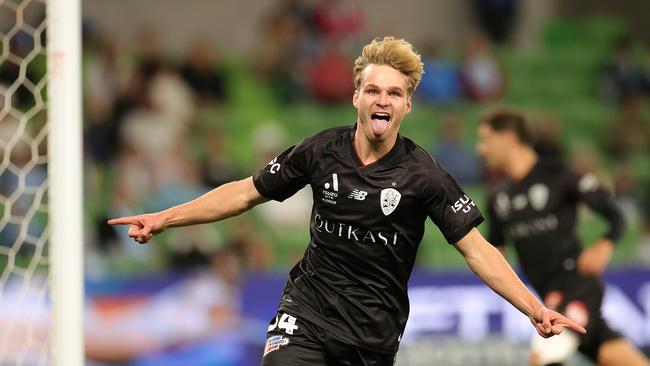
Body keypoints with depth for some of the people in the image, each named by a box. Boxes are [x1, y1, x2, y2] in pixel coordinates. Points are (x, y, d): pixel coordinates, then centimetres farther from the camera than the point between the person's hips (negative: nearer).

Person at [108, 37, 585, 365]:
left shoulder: (423, 175, -9)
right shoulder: (321, 151, -3)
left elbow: (476, 248, -10)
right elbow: (247, 192, 8)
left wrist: (534, 308, -21)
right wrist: (164, 218, 5)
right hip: (309, 310, 1)